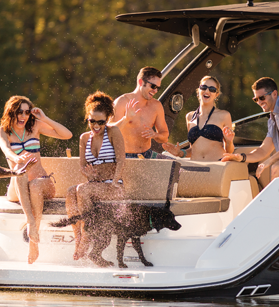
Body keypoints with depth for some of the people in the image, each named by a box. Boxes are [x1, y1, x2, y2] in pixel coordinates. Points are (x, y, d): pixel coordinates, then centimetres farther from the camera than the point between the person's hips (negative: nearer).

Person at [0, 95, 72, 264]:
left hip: (43, 182, 1)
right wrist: (16, 158, -44)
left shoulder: (35, 126, 8)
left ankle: (34, 243, -39)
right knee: (20, 170, -35)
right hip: (16, 191, -1)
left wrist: (45, 118, -6)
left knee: (35, 186, -36)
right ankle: (31, 222, -51)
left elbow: (67, 135, 2)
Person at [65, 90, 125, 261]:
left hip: (114, 188, -5)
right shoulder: (85, 138, 17)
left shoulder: (113, 132, 1)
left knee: (82, 189, -33)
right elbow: (83, 165, 16)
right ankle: (78, 240, -35)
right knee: (71, 192, -29)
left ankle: (85, 241, -31)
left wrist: (115, 181, -20)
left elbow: (121, 160, -8)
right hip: (94, 185, 5)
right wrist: (87, 172, -8)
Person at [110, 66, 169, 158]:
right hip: (125, 157, -4)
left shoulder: (156, 106, 7)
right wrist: (125, 119, -33)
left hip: (146, 156, 4)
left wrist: (155, 135, -9)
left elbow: (164, 137, 14)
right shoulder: (122, 102, -7)